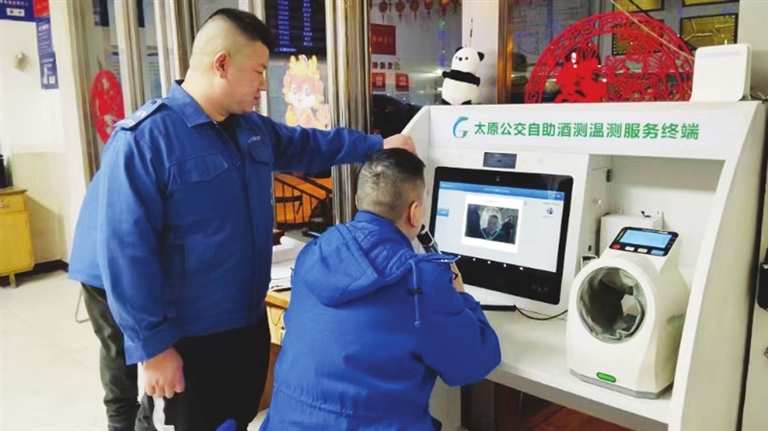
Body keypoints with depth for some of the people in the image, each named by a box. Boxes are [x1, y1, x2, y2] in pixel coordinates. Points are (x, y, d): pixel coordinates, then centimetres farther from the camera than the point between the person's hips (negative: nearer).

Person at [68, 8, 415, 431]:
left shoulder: (253, 127, 5)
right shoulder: (144, 139, -20)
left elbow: (307, 144, 23)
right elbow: (126, 252, -22)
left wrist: (377, 145, 17)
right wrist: (152, 344, -20)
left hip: (250, 324, 8)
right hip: (187, 341, -7)